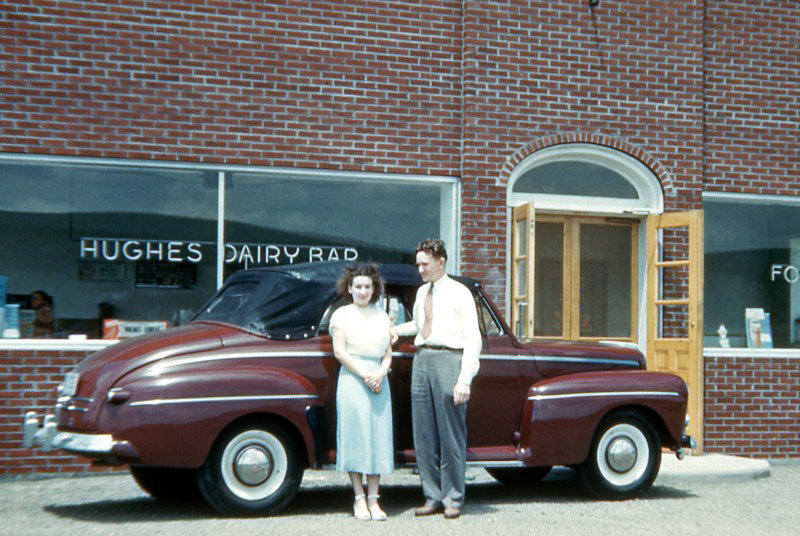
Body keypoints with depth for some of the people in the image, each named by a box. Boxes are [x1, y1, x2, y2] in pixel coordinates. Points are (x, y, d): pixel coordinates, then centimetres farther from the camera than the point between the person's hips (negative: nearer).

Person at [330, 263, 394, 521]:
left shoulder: (382, 315, 15)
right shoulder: (341, 315, 4)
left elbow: (387, 352, 13)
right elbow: (339, 352, -4)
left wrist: (380, 374, -6)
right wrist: (365, 376, -10)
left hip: (379, 381, 4)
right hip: (351, 380, -4)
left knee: (379, 437, 1)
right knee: (354, 435, -3)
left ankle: (373, 499, 5)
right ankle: (359, 498, 4)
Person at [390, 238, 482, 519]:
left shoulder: (459, 293, -2)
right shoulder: (421, 292, 18)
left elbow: (473, 339, -6)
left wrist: (464, 380, -14)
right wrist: (397, 330, 17)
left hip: (449, 359, -6)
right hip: (422, 359, 6)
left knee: (451, 434, -4)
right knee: (424, 434, 5)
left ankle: (452, 499, 5)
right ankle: (432, 497, 13)